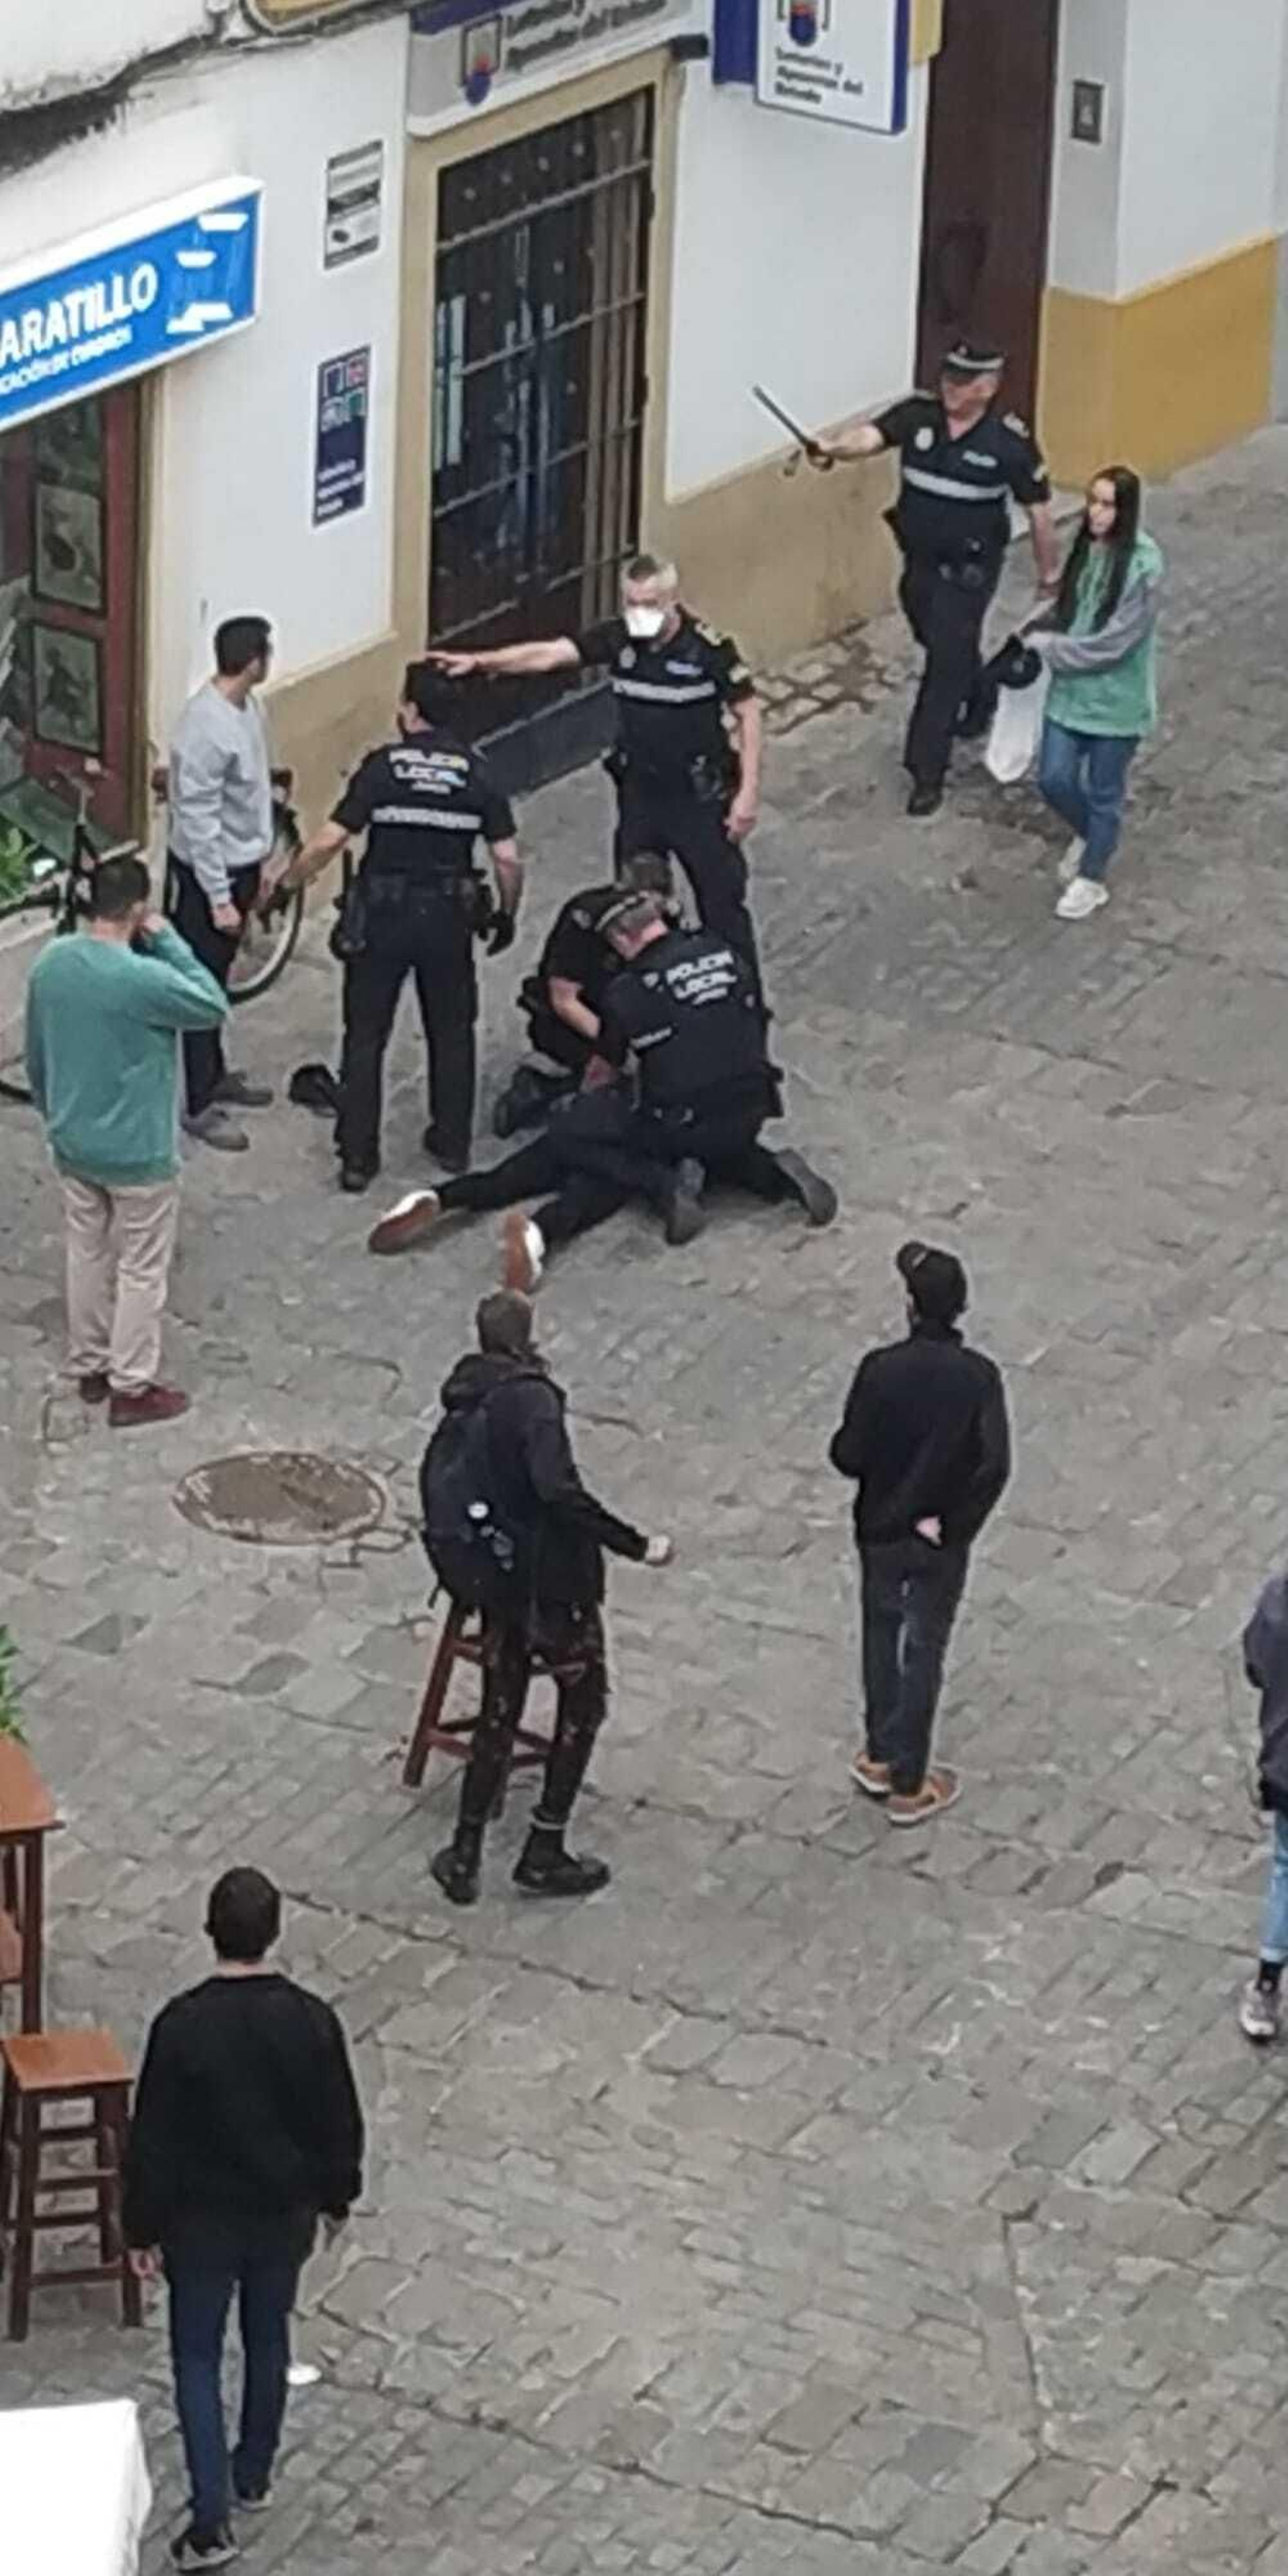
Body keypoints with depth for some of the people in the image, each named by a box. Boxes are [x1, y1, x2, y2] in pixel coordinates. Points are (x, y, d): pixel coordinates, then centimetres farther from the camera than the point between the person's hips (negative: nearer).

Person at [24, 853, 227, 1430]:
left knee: (86, 1254, 23)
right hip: (137, 1153, -6)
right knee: (141, 1269, 10)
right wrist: (167, 941, -13)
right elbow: (215, 1008, -12)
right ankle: (131, 1388, 20)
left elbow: (36, 1057, 5)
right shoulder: (142, 978, -29)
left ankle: (89, 1367, 36)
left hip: (71, 1145, 6)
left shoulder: (50, 963, -7)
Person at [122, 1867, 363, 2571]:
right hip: (284, 2213, 3)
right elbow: (339, 2122, -4)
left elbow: (154, 2137, -15)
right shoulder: (310, 2020, -16)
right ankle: (253, 2474, 43)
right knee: (268, 2341, 24)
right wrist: (336, 2195, 15)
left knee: (197, 2359, 10)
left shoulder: (181, 2025, -23)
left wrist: (142, 2227, -2)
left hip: (202, 2220, -3)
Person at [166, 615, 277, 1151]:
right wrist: (219, 898, -22)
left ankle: (214, 1076, 38)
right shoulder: (207, 727, -30)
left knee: (218, 978, 23)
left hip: (239, 865, 9)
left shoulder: (244, 705, 0)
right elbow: (196, 820, -26)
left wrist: (255, 872, 20)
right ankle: (199, 1106, 12)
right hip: (208, 873, -9)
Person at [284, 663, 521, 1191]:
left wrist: (286, 884, 0)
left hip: (383, 916, -2)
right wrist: (506, 915, 12)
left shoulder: (383, 766, -9)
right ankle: (453, 1142, 28)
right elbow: (508, 859, -4)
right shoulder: (476, 774, -2)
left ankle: (357, 1156, 7)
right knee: (451, 1032, 20)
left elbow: (329, 840, -13)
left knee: (366, 1037, 7)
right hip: (449, 920, 2)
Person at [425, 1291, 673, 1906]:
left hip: (495, 1581, 7)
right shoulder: (530, 1398, -20)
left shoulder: (462, 1401, 2)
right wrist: (635, 1545, -27)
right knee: (582, 1705, 11)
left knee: (498, 1712, 17)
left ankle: (465, 1855, 18)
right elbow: (558, 1489, -32)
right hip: (553, 1581, -7)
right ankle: (543, 1854, 13)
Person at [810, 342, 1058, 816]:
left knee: (946, 664, -6)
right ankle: (980, 703, 55)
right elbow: (870, 435, -28)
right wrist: (834, 448, -51)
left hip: (968, 570, -5)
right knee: (944, 646, 25)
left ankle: (927, 772, 2)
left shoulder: (1009, 440, -18)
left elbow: (1039, 511, -7)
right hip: (918, 561, 5)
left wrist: (1049, 576, 0)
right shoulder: (919, 414, -10)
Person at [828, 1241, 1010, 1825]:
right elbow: (993, 1465, -21)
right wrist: (954, 1524, -10)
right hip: (940, 1538, 0)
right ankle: (908, 1784, 18)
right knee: (924, 1652, 11)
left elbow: (849, 1456, -15)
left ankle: (881, 1756, 34)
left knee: (881, 1636, 23)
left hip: (881, 1530, 0)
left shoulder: (880, 1369, -18)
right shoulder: (978, 1377, -16)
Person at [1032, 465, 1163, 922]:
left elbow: (1114, 641, -23)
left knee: (1103, 793, 10)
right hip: (1070, 691, 6)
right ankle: (1087, 835, 40)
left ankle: (1091, 880, 29)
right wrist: (1055, 648, -1)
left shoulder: (1144, 565, -23)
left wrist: (1048, 646, -17)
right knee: (1054, 780, 10)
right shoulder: (1085, 546, -3)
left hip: (1116, 700, -5)